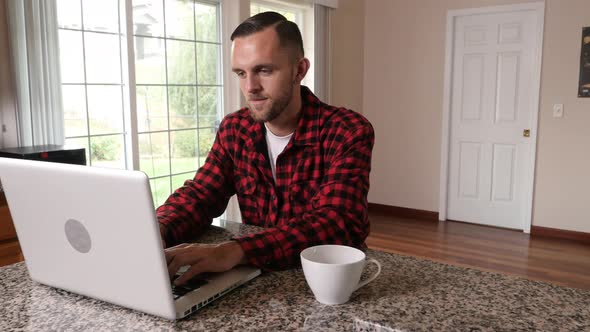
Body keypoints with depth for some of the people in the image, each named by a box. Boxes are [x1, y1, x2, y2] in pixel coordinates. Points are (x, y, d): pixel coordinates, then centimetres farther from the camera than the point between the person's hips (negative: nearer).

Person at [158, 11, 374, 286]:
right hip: (256, 275, 4)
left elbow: (341, 225, -28)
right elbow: (198, 194, -2)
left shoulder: (348, 132, -17)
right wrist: (153, 234, -24)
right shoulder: (235, 129, 0)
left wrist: (236, 251, -40)